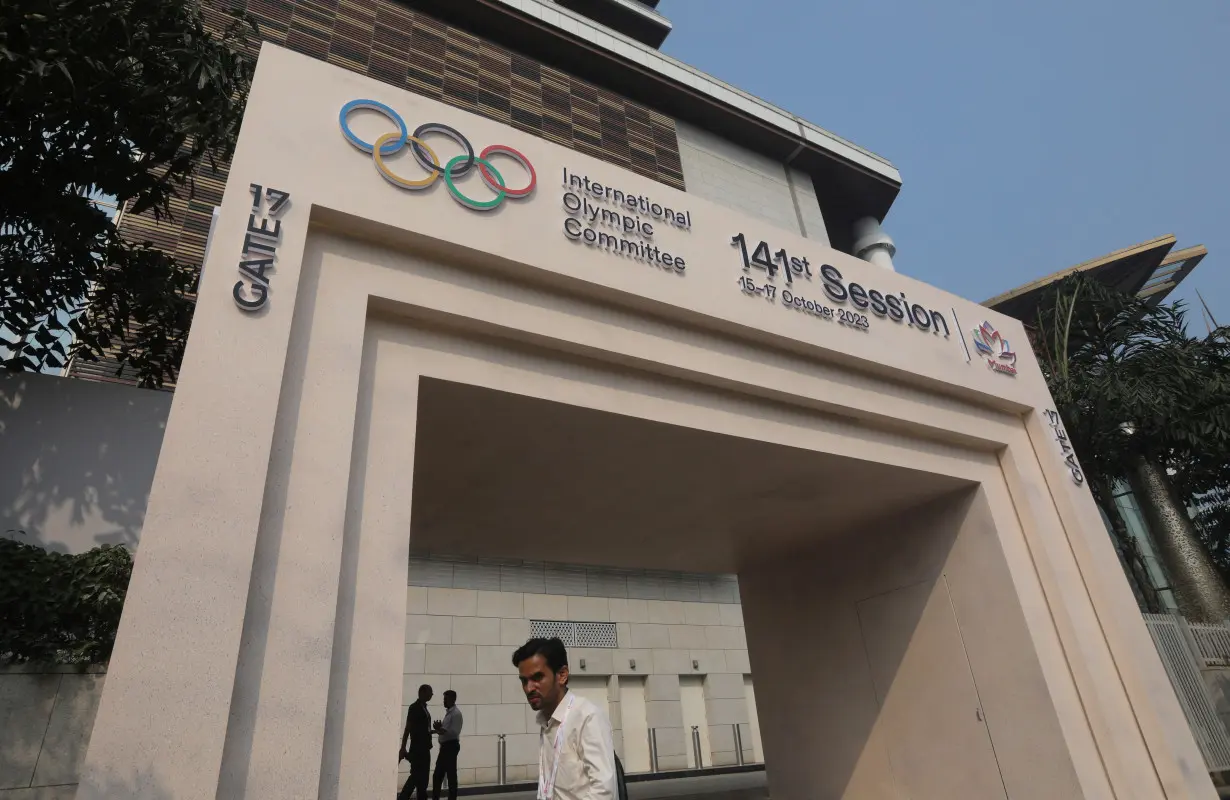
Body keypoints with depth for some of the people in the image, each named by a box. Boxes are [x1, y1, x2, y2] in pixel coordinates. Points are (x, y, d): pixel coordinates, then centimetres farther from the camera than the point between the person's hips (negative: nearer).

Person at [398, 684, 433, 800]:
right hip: (417, 748, -9)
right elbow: (408, 728, -16)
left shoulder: (423, 708, 13)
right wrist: (403, 748, -19)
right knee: (417, 775, -7)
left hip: (424, 748, 9)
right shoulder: (415, 707, -12)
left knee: (423, 776, 10)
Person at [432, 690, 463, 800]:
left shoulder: (456, 713, -13)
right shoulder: (448, 712, 16)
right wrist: (439, 728, 2)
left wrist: (440, 729, -23)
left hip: (451, 746, -9)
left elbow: (454, 732, -21)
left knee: (451, 775, -1)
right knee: (438, 775, 12)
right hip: (445, 746, 9)